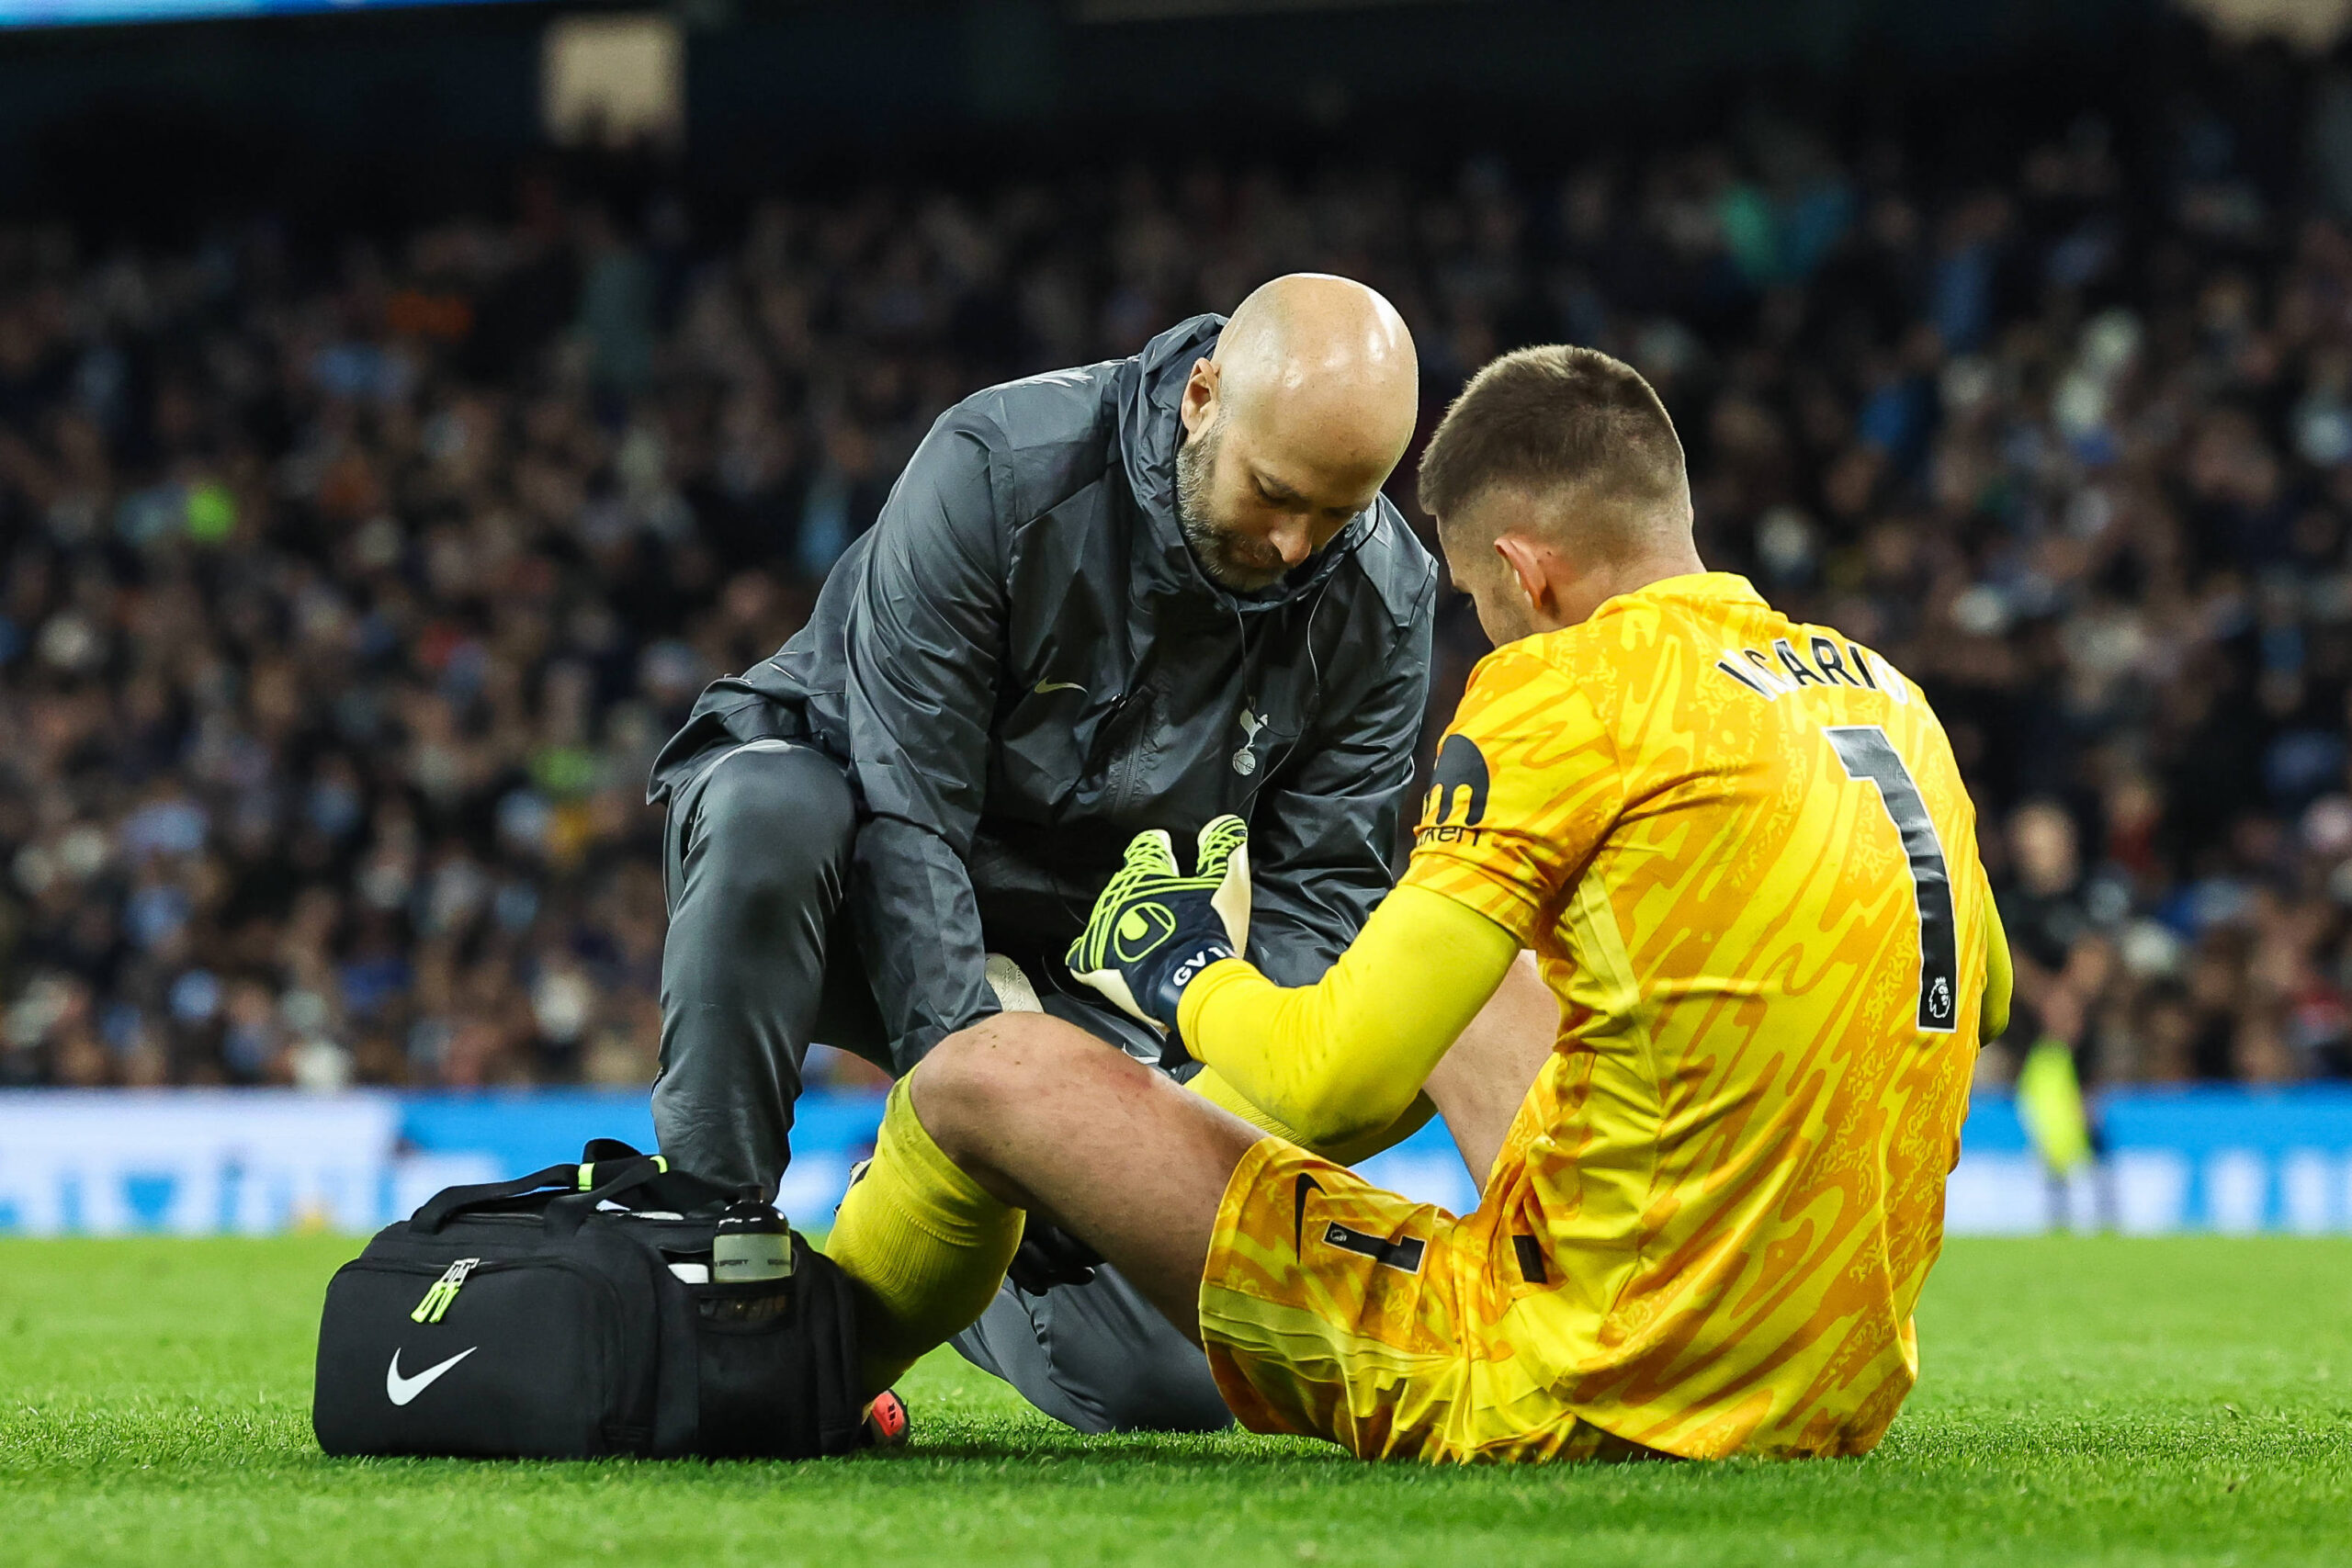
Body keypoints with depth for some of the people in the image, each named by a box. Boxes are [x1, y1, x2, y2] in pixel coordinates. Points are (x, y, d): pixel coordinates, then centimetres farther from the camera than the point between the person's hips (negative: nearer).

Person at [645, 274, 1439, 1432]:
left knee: (1180, 1380, -11)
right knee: (772, 807, -41)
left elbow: (1318, 898, -7)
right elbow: (907, 813, -27)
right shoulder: (996, 468, -25)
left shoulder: (1382, 602, -13)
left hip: (1085, 972, 4)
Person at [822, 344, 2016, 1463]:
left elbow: (1339, 1077, -15)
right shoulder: (1890, 696, 8)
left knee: (994, 1075, 2)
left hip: (1569, 1394, -8)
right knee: (1472, 994, 35)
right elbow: (1983, 994, 27)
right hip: (1845, 1399, 8)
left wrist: (1188, 977, 6)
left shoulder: (1571, 690, -13)